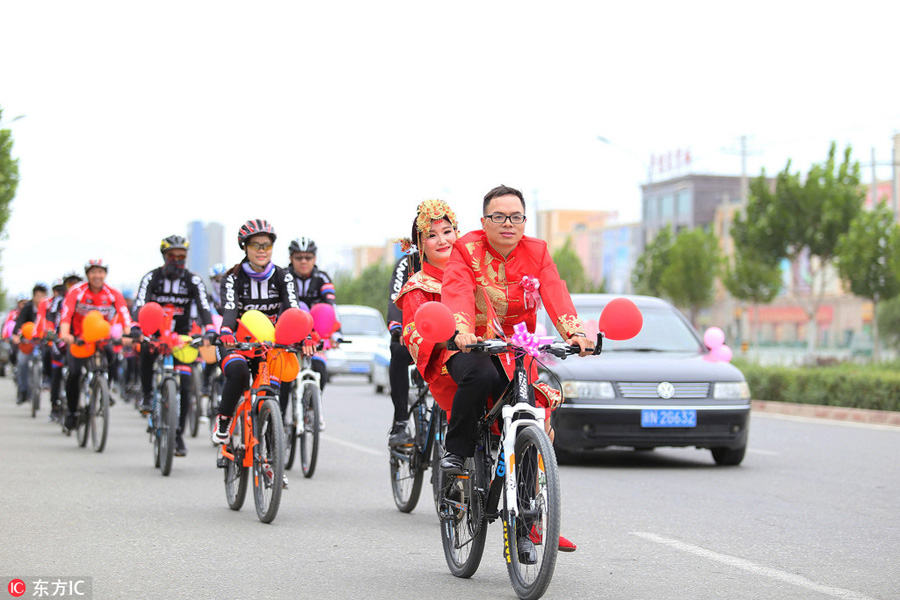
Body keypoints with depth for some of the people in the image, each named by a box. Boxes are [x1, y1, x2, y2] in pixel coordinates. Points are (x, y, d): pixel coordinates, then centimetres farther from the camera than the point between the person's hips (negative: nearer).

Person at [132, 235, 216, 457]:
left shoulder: (193, 280, -7)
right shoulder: (151, 278, -10)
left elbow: (204, 307, -20)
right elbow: (139, 305, -24)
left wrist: (210, 331, -39)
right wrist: (136, 329, -44)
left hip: (181, 335, 1)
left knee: (185, 385, -8)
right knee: (146, 351, -37)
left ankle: (178, 435, 2)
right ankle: (147, 395, -18)